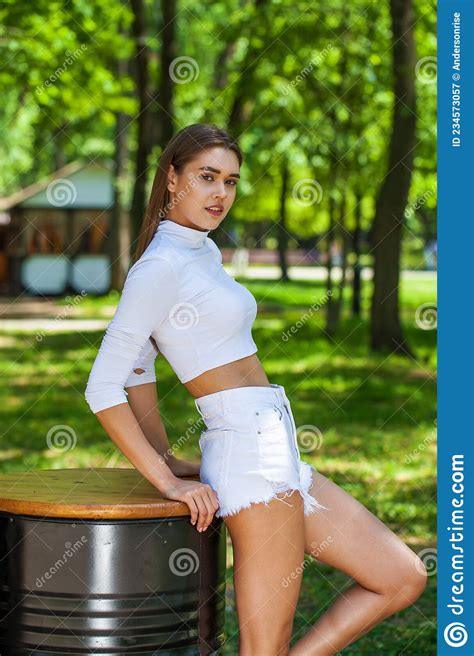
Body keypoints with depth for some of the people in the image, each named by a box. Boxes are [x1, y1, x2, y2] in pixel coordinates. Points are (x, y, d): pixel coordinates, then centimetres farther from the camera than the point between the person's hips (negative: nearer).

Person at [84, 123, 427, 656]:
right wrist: (166, 482, -13)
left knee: (404, 580, 12)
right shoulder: (159, 266, -11)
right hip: (252, 454, -10)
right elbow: (103, 388, -15)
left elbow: (139, 372, 23)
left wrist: (167, 460, 18)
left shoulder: (203, 252, 16)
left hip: (278, 452, 10)